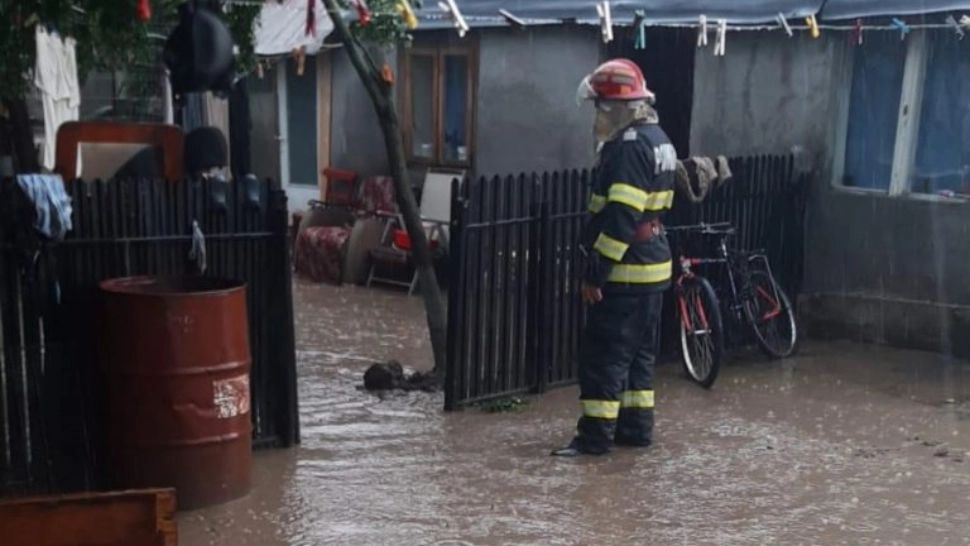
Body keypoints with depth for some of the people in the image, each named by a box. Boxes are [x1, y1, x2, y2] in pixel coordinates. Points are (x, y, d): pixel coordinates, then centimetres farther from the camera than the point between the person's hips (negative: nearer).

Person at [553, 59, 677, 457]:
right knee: (639, 350, 16)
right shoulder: (658, 140, 14)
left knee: (604, 353, -4)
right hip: (654, 265, 10)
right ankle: (636, 425, 24)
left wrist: (596, 272, -22)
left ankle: (596, 435, 0)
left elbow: (620, 217, -25)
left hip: (626, 271, -10)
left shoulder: (630, 146, -19)